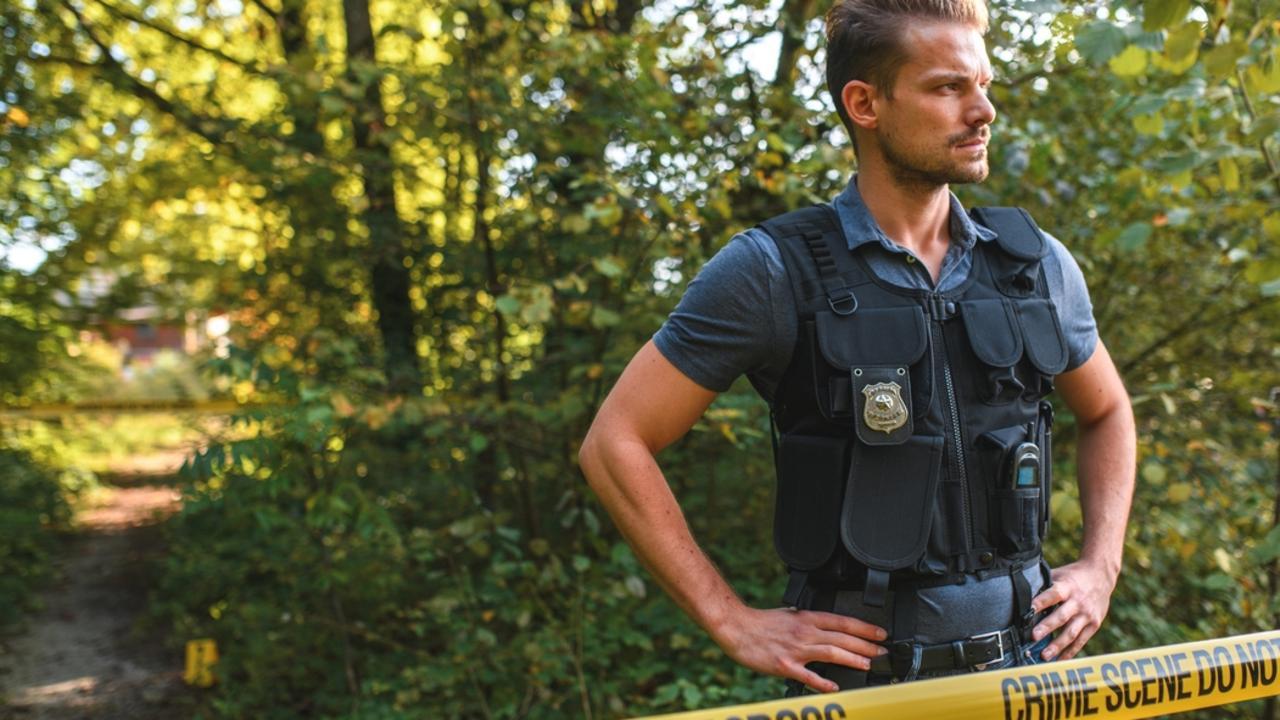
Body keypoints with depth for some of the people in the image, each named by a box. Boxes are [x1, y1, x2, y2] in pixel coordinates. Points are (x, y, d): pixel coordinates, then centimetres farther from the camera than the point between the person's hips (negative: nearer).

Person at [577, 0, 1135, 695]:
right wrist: (733, 622, -12)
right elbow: (614, 443, -10)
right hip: (858, 670, -4)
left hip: (1024, 661, 4)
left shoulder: (1038, 264, 3)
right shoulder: (773, 271, -11)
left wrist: (1100, 567, 7)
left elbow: (1107, 412, 21)